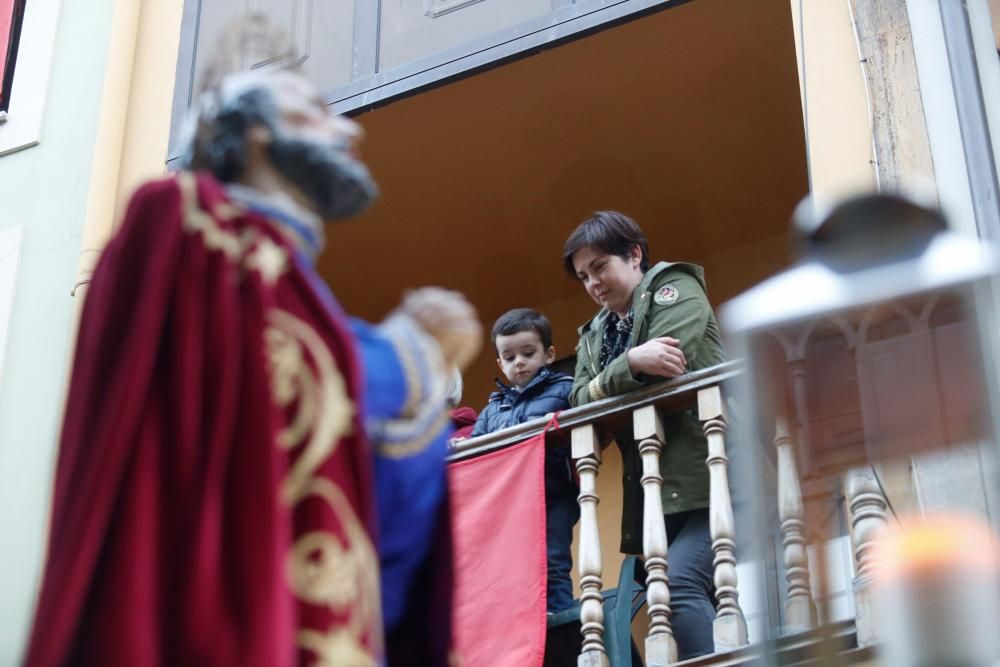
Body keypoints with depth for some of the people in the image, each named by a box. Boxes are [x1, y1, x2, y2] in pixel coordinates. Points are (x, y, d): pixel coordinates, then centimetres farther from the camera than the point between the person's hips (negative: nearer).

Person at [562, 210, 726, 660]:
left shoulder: (674, 287, 6)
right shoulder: (594, 335, 24)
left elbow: (668, 363, -13)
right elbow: (580, 401, 5)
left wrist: (608, 384, -1)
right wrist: (631, 363, -13)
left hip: (707, 480, -7)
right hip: (656, 494, 7)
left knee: (677, 587, -26)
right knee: (702, 602, 0)